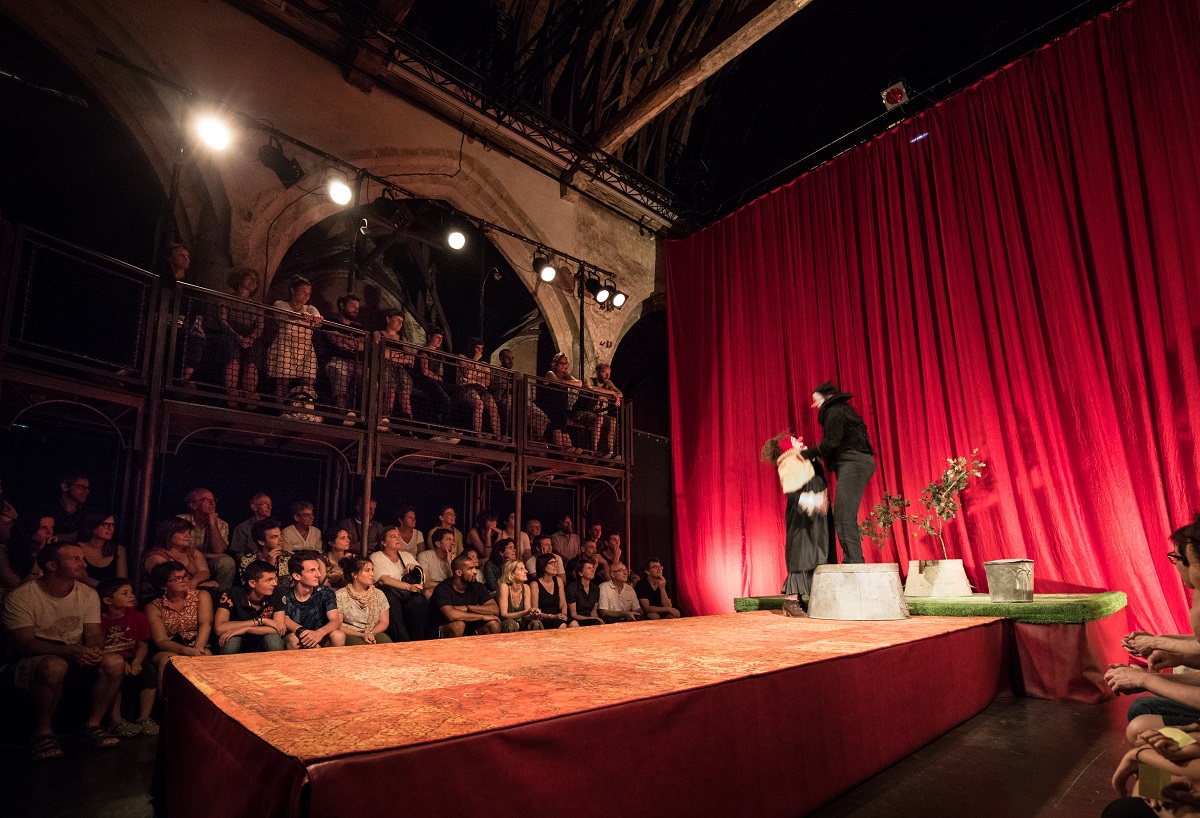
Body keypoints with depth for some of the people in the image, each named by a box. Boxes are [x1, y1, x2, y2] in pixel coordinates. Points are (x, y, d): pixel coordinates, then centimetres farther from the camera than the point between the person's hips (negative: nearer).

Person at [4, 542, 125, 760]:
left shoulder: (88, 594, 1)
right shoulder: (20, 598, -14)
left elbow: (94, 634, 0)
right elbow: (22, 644, -20)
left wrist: (94, 649, -27)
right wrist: (71, 651, -35)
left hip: (76, 659, 4)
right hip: (32, 662, -4)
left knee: (115, 662, -24)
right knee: (55, 666, -38)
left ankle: (93, 725, -6)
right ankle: (42, 732, -14)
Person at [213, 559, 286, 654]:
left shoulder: (276, 596, -9)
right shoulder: (231, 595, -15)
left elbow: (279, 629, -18)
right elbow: (219, 628, -28)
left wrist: (246, 629, -30)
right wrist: (261, 620, -27)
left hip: (260, 649, 1)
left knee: (274, 639, -30)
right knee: (232, 640, -32)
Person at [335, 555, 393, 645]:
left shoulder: (379, 594, 11)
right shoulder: (341, 595, 0)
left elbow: (384, 622, 9)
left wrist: (371, 633, -13)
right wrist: (362, 635, -17)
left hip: (374, 633, 3)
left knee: (385, 639, -30)